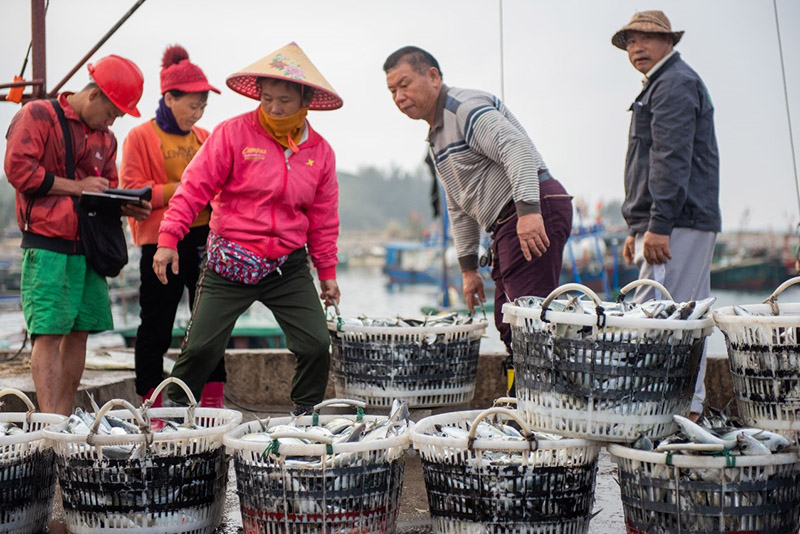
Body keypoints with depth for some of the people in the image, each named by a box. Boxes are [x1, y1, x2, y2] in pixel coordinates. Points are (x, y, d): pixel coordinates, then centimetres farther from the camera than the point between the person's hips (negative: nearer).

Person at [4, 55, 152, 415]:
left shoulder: (105, 138, 19)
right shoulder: (37, 115, -2)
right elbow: (18, 169, -11)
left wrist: (125, 207, 4)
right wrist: (77, 187, -10)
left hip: (88, 246, 7)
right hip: (47, 245, -7)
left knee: (79, 331, 6)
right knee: (49, 333, -9)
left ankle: (63, 421, 14)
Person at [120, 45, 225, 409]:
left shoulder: (205, 139, 15)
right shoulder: (140, 138, 1)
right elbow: (132, 191, -7)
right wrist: (181, 189, -14)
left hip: (203, 241, 4)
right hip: (160, 243, -4)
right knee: (156, 327, 3)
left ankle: (212, 401, 9)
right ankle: (151, 405, 13)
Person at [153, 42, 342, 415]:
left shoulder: (320, 151, 7)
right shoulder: (233, 133, -5)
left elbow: (323, 219, 14)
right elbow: (195, 186, -5)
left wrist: (327, 272, 16)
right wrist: (168, 238, -14)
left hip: (289, 268, 3)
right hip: (230, 262, -3)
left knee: (317, 345, -4)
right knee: (202, 346, -5)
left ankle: (306, 418, 16)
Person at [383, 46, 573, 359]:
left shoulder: (466, 107, -7)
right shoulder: (436, 136, 24)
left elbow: (517, 147, -23)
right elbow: (459, 207, 27)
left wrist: (528, 210, -33)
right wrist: (468, 267, 24)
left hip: (536, 212, -11)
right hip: (506, 226, 11)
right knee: (507, 322, 10)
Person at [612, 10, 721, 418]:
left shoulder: (675, 84, -8)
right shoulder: (663, 85, 26)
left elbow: (672, 160, -19)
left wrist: (659, 225, -24)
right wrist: (637, 229, 25)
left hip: (677, 223, -11)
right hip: (691, 223, 11)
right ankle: (689, 407, 15)